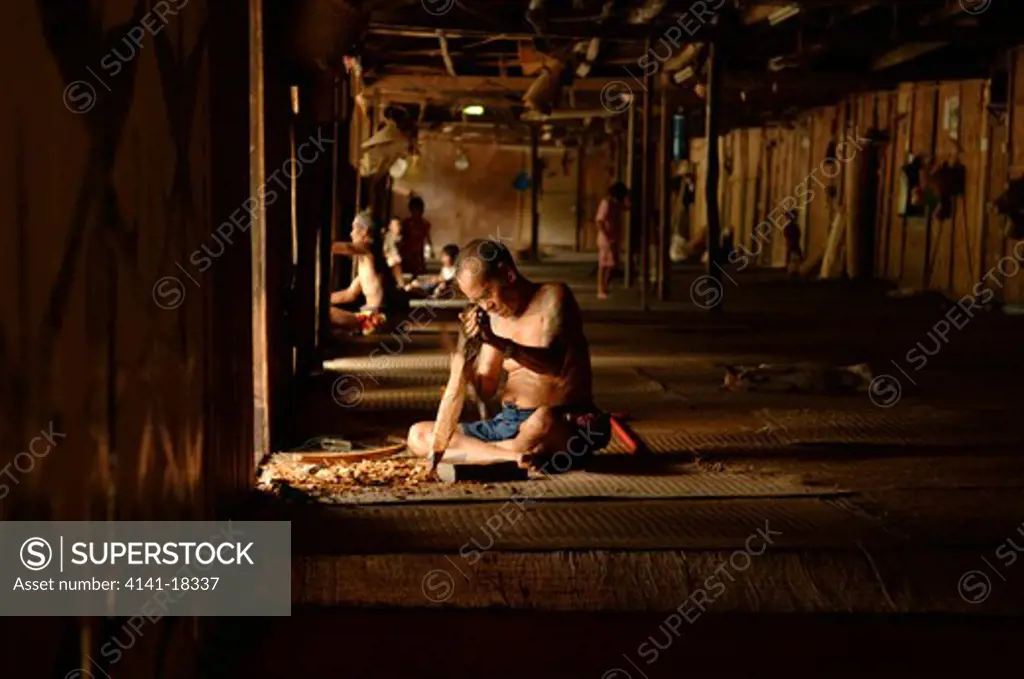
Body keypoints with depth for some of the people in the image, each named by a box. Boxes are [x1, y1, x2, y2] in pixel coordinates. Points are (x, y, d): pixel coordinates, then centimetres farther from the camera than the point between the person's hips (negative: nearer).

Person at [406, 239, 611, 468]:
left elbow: (553, 364, -25)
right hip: (508, 424, 8)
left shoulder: (553, 297, -6)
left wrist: (497, 342, -39)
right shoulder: (496, 318, 11)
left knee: (542, 420, -43)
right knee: (418, 435, -6)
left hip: (566, 425, -7)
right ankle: (516, 456, -23)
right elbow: (485, 389, 13)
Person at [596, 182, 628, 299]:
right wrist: (606, 236, -22)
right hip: (607, 239, -9)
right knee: (605, 265, -6)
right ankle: (601, 291, -2)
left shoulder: (616, 204, 11)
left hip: (614, 239, 9)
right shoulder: (606, 203, -16)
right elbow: (599, 221, -23)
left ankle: (604, 289, 19)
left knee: (612, 264, 10)